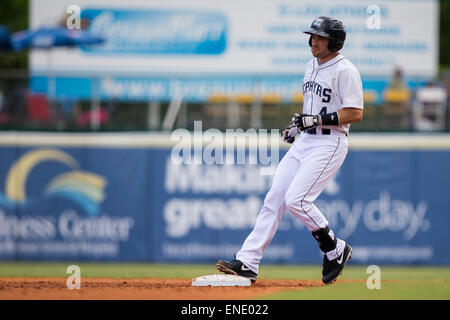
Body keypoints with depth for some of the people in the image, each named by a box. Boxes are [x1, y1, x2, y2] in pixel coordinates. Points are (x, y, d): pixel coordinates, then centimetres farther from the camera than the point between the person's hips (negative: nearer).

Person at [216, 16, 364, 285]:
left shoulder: (345, 71, -12)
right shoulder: (312, 66, 15)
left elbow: (355, 113, -19)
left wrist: (317, 119, -22)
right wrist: (297, 125, 13)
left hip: (329, 144, -9)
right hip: (304, 142, 9)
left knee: (297, 200, -18)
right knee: (274, 199, 0)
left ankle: (335, 250, 3)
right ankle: (248, 262, -2)